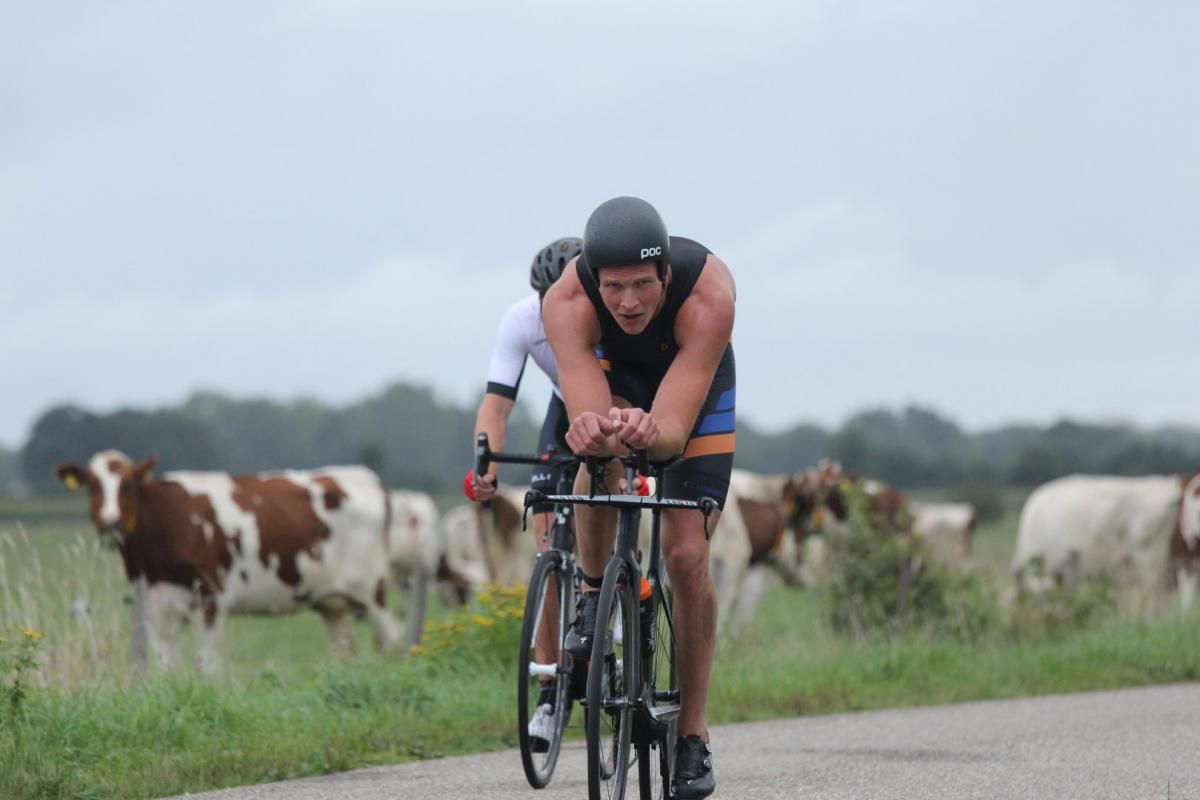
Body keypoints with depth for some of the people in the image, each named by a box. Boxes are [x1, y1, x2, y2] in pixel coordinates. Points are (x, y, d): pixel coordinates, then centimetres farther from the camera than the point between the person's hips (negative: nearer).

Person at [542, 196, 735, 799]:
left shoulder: (708, 293, -42)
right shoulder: (566, 302, -38)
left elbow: (674, 432, -46)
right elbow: (587, 410, -46)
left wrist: (648, 432, -69)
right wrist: (591, 429, -69)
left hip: (697, 383, -1)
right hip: (614, 368, 1)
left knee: (686, 555, -10)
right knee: (597, 456, -33)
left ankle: (693, 733, 2)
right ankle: (593, 596, -5)